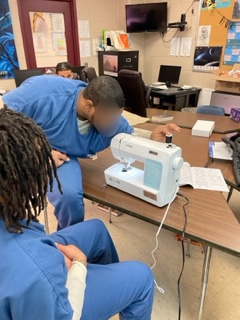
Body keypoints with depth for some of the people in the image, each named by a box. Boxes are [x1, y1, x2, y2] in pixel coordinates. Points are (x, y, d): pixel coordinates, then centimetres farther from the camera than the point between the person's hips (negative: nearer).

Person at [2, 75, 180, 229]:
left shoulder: (111, 118, -15)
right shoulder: (43, 92, -32)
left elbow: (128, 132, 5)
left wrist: (151, 136, -17)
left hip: (60, 157, 3)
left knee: (70, 197, -23)